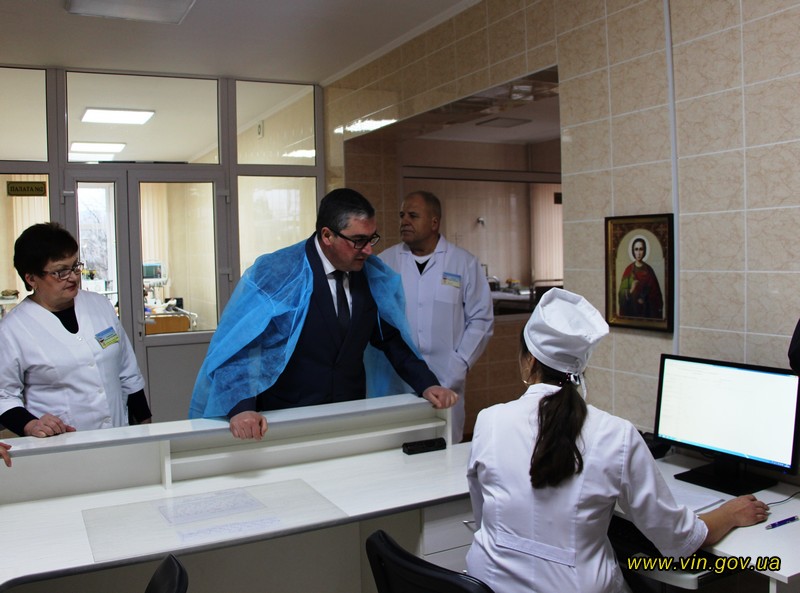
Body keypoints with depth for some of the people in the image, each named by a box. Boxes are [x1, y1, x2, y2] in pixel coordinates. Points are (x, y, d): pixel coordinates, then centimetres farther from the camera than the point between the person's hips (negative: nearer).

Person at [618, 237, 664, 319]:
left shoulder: (648, 270, 2)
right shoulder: (628, 270, 1)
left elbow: (654, 292, 2)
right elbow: (622, 293, -1)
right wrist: (630, 291, -20)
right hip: (632, 310, 0)